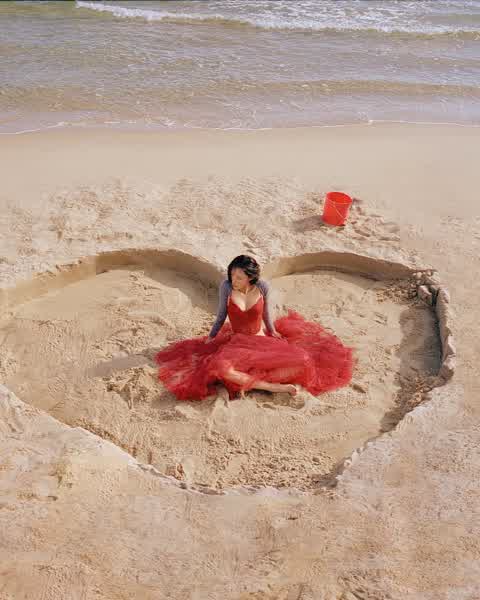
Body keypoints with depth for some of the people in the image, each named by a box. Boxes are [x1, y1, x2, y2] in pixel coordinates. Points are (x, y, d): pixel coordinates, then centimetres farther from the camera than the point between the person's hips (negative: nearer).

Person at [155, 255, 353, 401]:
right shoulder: (226, 287, -14)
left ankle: (246, 382, -22)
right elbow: (221, 315, 1)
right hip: (236, 341, -1)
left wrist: (273, 332, 16)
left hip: (262, 340, 2)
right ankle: (273, 386, -26)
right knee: (220, 368, -37)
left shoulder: (263, 287, -12)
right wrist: (210, 338, 8)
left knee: (300, 362, -22)